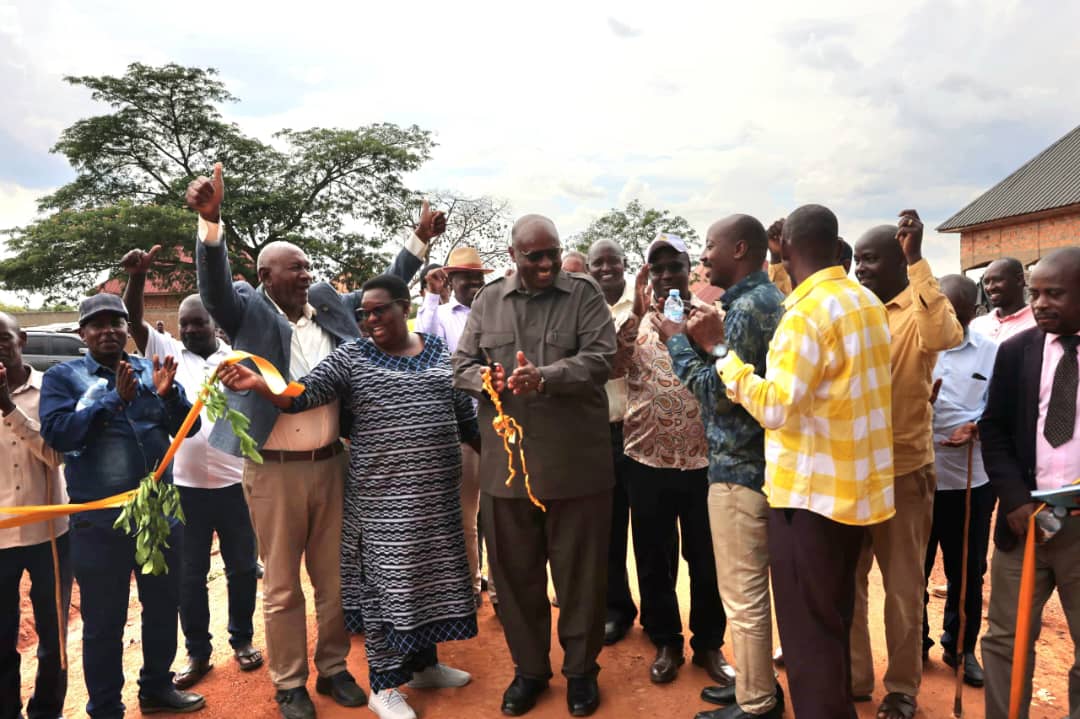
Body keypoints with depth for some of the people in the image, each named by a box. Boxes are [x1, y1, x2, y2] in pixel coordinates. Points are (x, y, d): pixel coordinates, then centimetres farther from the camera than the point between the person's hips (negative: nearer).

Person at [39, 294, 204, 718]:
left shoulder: (151, 370, 5)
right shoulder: (62, 377, -2)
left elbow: (189, 428, -1)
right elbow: (56, 432, -16)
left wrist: (168, 395, -19)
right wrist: (114, 399, -23)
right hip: (100, 522, -3)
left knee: (163, 608, 18)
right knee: (104, 623, 9)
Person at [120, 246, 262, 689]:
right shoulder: (168, 353, 6)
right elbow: (132, 320, -6)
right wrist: (137, 276, -22)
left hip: (235, 482, 0)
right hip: (184, 486, 0)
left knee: (242, 568, 12)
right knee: (190, 574, 11)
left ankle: (242, 639, 30)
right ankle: (198, 652, 25)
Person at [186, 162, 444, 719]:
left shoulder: (330, 306, 7)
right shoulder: (249, 311, -5)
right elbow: (214, 283, -23)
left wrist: (420, 240, 12)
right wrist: (210, 219, -39)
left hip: (330, 464, 4)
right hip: (273, 470, -4)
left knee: (334, 577, 16)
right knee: (282, 586, 11)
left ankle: (333, 669, 35)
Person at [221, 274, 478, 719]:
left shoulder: (441, 353, 7)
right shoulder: (351, 358, -2)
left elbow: (466, 419, 12)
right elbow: (301, 395, -11)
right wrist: (259, 384, -29)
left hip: (437, 489, 4)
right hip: (383, 491, -4)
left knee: (431, 572, 13)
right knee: (387, 581, 1)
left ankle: (424, 663, 32)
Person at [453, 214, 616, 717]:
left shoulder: (584, 294, 1)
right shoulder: (487, 301, 10)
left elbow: (600, 358, -10)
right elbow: (462, 365, 11)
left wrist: (545, 377, -25)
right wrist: (485, 378, -12)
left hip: (574, 460, -2)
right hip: (506, 460, 3)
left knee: (579, 571, 9)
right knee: (514, 570, 13)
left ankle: (581, 669, 29)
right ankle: (528, 668, 33)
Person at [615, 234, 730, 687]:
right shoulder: (635, 319, 3)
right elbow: (611, 362, -15)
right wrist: (639, 311, -24)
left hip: (703, 458, 0)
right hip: (648, 459, 1)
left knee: (706, 557, 11)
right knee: (654, 558, 11)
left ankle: (709, 643, 29)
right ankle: (665, 642, 28)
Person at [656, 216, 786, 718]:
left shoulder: (747, 306, -17)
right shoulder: (766, 298, 14)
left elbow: (719, 393, -19)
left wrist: (678, 342, -10)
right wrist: (709, 344, 6)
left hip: (738, 467, -10)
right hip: (754, 461, 10)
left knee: (742, 593, 2)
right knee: (751, 587, 19)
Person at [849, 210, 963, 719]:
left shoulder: (921, 312, -8)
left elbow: (943, 336, -30)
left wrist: (917, 261, -30)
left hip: (903, 470, -4)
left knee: (902, 587, 12)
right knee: (847, 581, 15)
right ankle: (853, 676, 31)